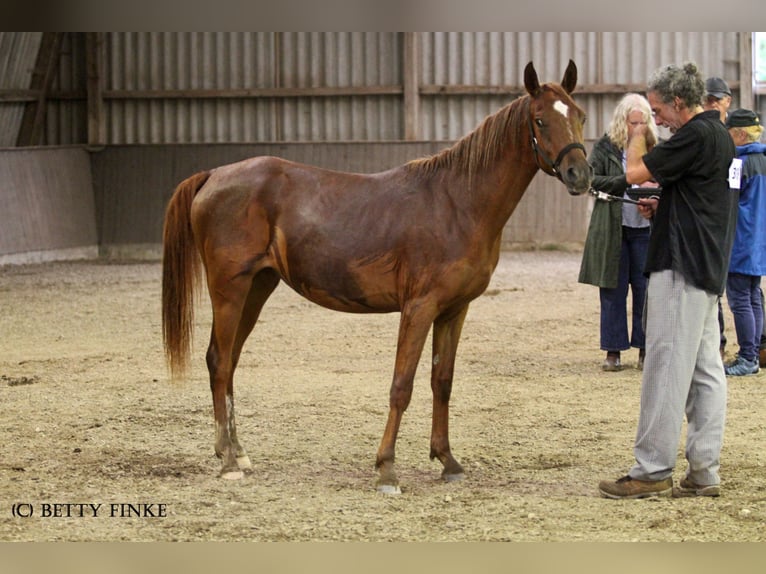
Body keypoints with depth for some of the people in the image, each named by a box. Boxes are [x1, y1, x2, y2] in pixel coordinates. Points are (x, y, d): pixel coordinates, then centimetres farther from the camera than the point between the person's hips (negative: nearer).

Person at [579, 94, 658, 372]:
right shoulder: (605, 147, 1)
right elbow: (591, 179, -8)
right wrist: (626, 181, -18)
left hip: (646, 229, 1)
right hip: (612, 229, -1)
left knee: (646, 291, 3)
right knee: (612, 291, 3)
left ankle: (645, 349, 13)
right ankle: (613, 351, 10)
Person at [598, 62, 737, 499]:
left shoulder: (695, 136, -16)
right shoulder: (720, 135, 16)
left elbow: (635, 172, -16)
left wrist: (638, 133, 2)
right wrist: (663, 207, 13)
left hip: (682, 267, -10)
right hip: (710, 269, 10)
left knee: (667, 368, -7)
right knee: (706, 370, 8)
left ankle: (652, 471, -5)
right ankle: (705, 472, 10)